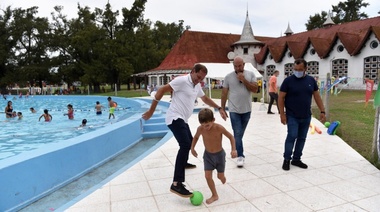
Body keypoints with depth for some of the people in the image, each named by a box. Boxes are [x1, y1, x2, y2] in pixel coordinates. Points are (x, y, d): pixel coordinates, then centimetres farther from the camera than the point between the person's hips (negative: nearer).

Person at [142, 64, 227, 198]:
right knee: (185, 145, -25)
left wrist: (219, 108, 25)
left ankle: (183, 163, 55)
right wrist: (151, 111, -15)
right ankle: (176, 184, -28)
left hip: (183, 120, 10)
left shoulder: (197, 86, 13)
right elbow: (161, 90, -16)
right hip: (175, 118, -10)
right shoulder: (182, 80, -15)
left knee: (189, 142, 26)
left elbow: (205, 98, 30)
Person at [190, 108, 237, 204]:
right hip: (208, 155, 2)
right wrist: (192, 148, 3)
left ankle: (222, 178, 48)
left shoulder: (219, 128, -27)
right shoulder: (200, 129, -19)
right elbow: (196, 137, 5)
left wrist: (233, 149, -24)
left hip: (219, 154, -2)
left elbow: (231, 137, -15)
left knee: (220, 176, 10)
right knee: (208, 176, -5)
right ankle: (214, 195, 15)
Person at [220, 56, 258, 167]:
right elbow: (224, 93, 1)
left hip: (247, 110, 2)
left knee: (240, 133, 17)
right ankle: (240, 156, 3)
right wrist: (222, 108, 2)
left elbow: (255, 89, -9)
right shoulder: (228, 77, -3)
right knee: (237, 134, -5)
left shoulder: (251, 74, -1)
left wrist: (244, 80, -18)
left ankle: (237, 150, 36)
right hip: (234, 110, -2)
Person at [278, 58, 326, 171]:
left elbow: (317, 96, 10)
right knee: (292, 136, -8)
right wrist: (282, 114, -12)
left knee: (302, 138, 9)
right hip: (292, 116, -4)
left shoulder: (311, 80, 5)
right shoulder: (288, 80, -7)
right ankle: (286, 159, 5)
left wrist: (322, 111, 5)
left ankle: (296, 159, 21)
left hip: (306, 116, 4)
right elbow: (281, 97, -7)